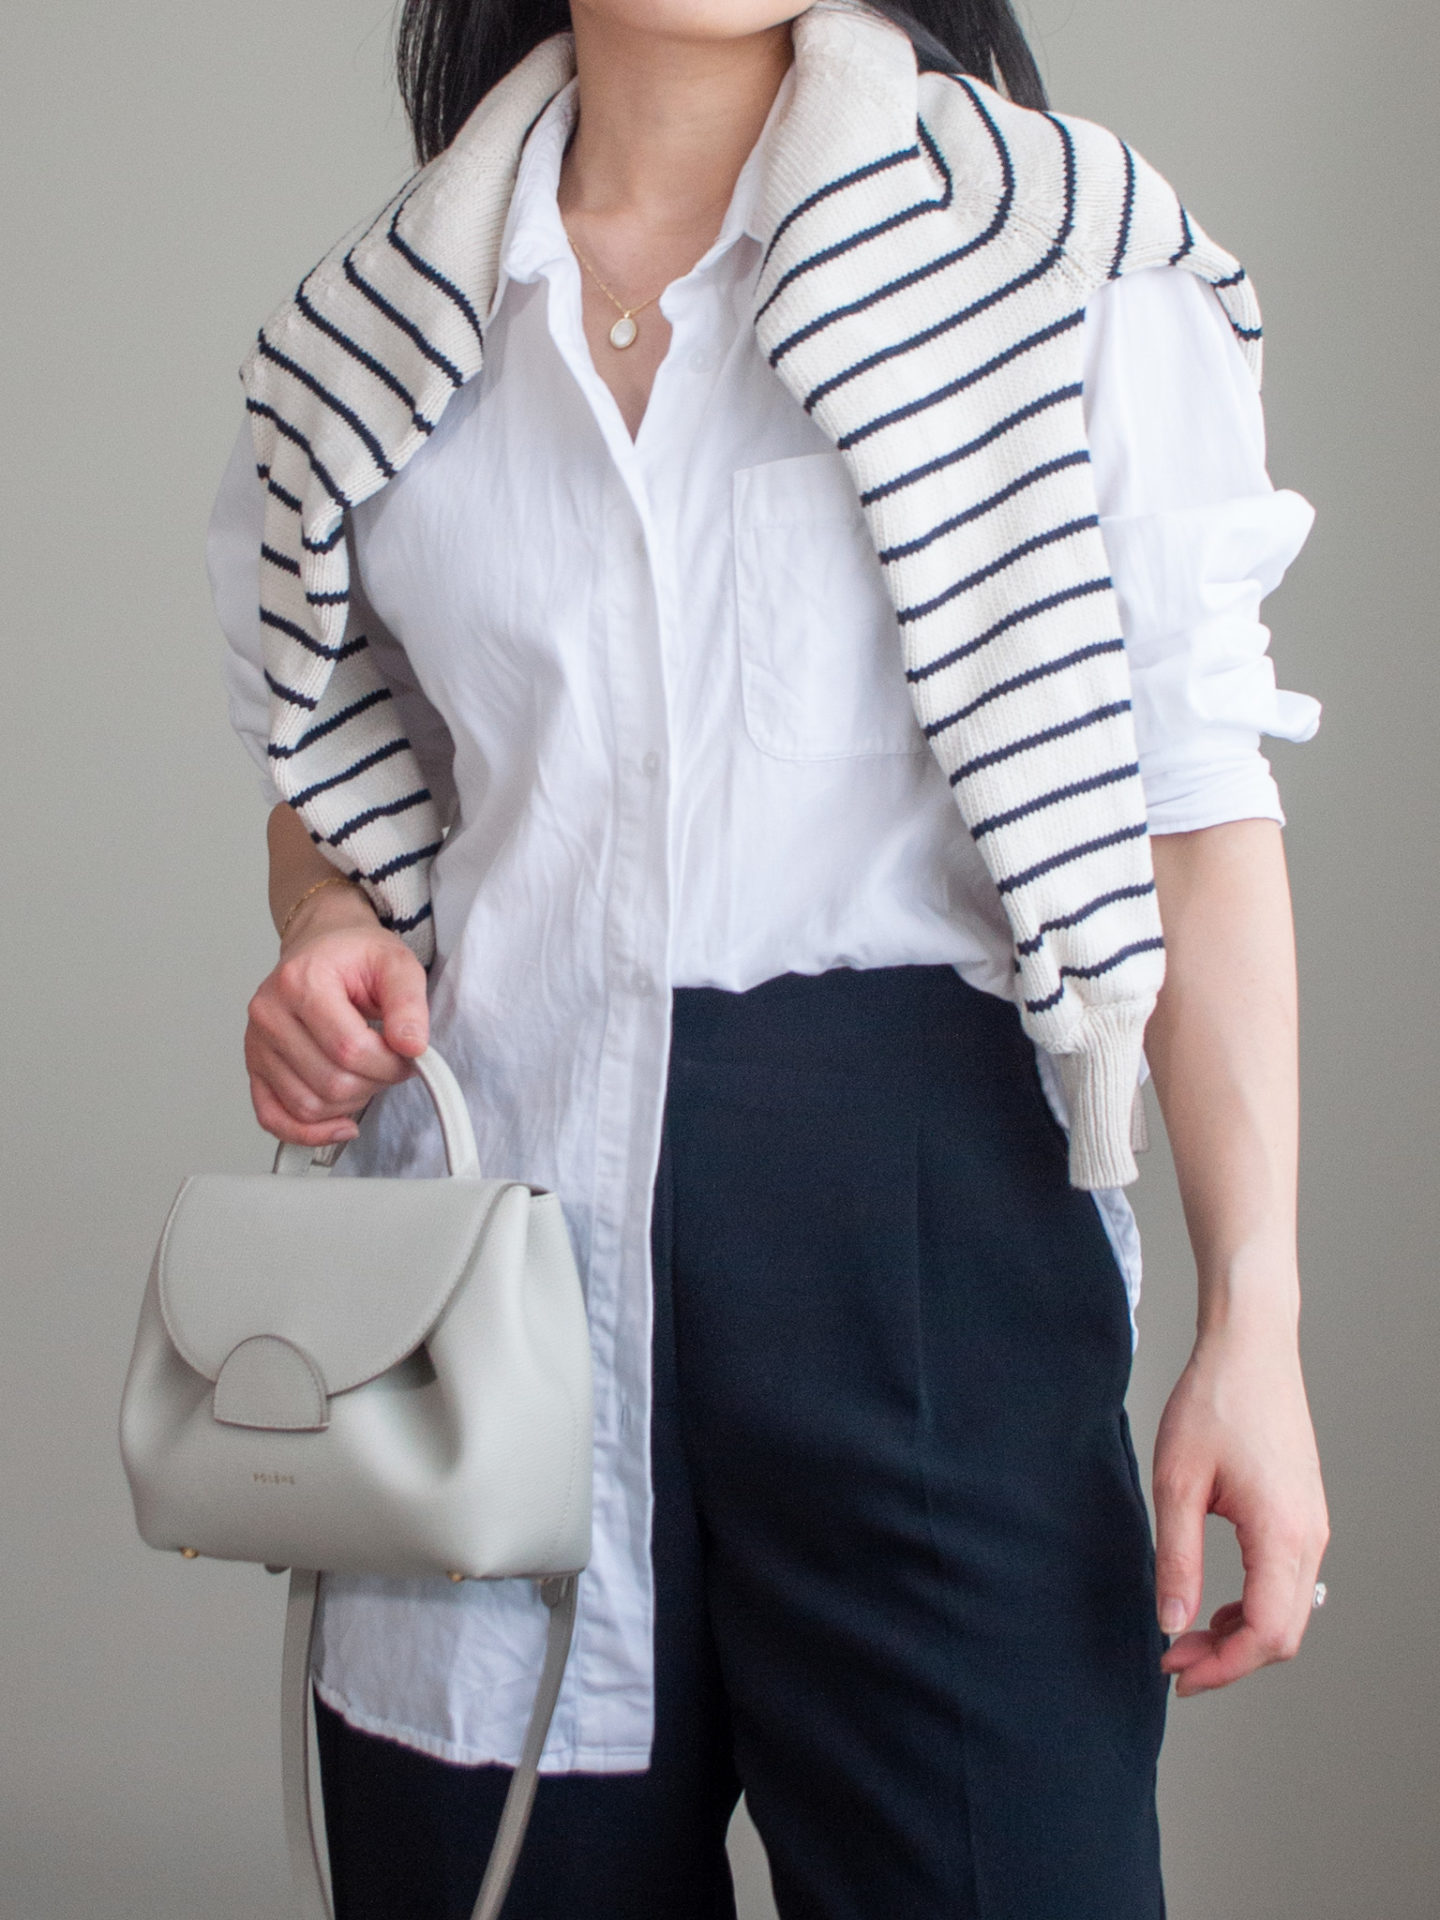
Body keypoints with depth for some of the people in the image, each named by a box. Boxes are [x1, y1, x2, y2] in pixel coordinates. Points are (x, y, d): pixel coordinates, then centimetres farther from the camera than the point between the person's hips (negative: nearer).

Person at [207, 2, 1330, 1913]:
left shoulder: (1062, 245, 0)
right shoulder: (371, 323, 11)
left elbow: (1192, 799, -5)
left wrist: (1254, 1317, -11)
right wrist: (328, 939, 1)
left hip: (917, 1198, -3)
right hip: (496, 1188, 3)